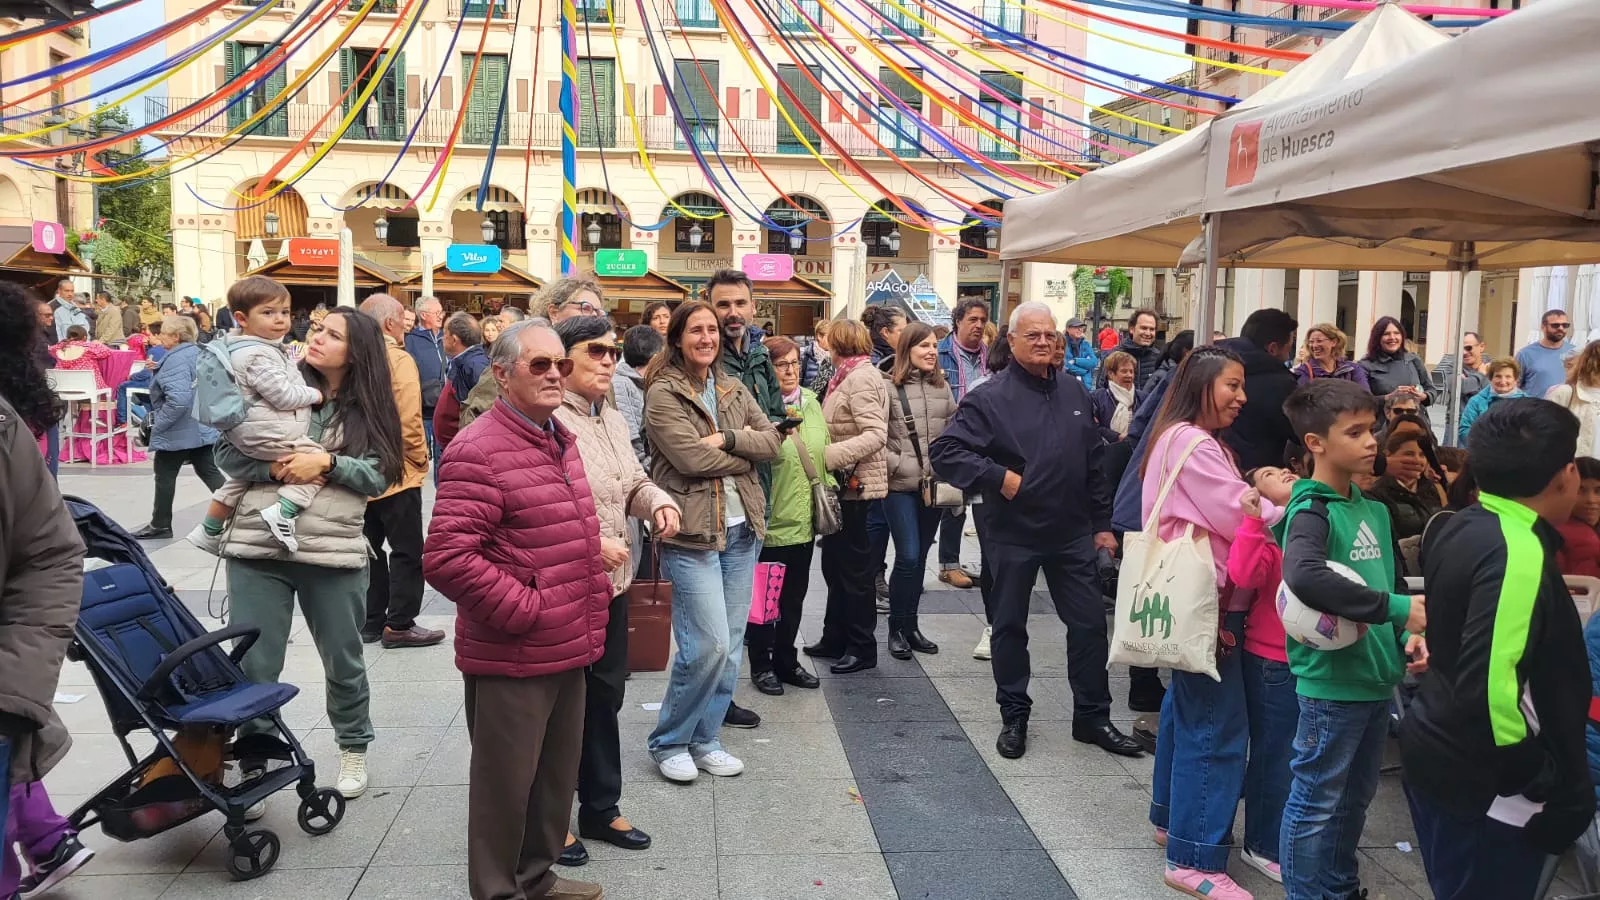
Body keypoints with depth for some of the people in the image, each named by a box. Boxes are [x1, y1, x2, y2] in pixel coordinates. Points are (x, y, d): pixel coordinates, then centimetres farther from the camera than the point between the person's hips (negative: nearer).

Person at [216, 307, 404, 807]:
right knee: (254, 667, 4)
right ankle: (252, 765, 22)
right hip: (258, 547, 0)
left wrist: (327, 462, -18)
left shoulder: (367, 408, 3)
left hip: (335, 551, 0)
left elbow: (379, 475, -5)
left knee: (343, 661, 16)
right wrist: (273, 468, -15)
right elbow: (227, 452, 1)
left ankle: (354, 749, 37)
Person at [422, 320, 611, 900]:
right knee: (505, 782, 8)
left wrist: (594, 597, 14)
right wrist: (524, 611, -21)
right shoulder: (478, 452, -18)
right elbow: (445, 558, -26)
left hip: (568, 649, 9)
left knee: (557, 772, 21)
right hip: (512, 658, -9)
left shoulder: (561, 441, 11)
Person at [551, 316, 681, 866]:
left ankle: (601, 808, 35)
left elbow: (633, 482, 21)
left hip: (612, 583, 8)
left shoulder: (614, 419, 11)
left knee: (604, 696, 19)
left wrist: (658, 502, 0)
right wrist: (589, 542, -25)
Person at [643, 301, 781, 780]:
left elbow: (771, 440, 4)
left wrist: (726, 440, -13)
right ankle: (669, 742, 11)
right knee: (709, 645, -9)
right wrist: (746, 452, -4)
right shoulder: (663, 393, -7)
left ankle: (705, 740, 24)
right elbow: (692, 458, -18)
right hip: (692, 532, -7)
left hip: (742, 529, 7)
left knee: (730, 645, 10)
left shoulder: (732, 389, 14)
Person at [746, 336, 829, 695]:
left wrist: (827, 490, 13)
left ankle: (786, 660, 31)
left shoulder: (811, 403, 9)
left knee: (795, 594, 17)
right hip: (771, 518, -7)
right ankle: (761, 665, 21)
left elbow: (824, 452, 17)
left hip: (804, 518, 7)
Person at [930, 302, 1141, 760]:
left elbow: (1093, 463, 12)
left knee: (1090, 623, 8)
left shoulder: (1074, 391, 7)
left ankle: (1092, 717, 24)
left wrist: (1102, 522, 11)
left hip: (1072, 534, 4)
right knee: (1010, 627, 9)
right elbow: (944, 451, -16)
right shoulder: (991, 397, -10)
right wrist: (998, 477, -21)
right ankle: (1014, 717, 25)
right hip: (1014, 535, -4)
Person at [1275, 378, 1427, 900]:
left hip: (1376, 678, 8)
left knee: (1355, 797, 22)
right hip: (1330, 681, -8)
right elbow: (1304, 578, -36)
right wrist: (1395, 608, -30)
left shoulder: (1374, 511, 10)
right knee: (1316, 801, 4)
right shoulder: (1311, 511, -16)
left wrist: (1410, 632, 0)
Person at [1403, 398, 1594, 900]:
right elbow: (1491, 690, -31)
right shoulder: (1519, 552, -25)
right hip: (1484, 787, -9)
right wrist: (1548, 782, -20)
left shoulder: (1459, 528, 3)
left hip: (1440, 757, 9)